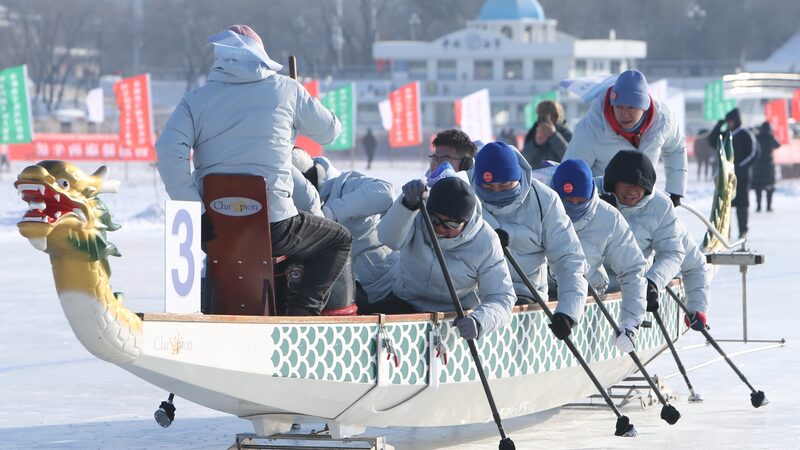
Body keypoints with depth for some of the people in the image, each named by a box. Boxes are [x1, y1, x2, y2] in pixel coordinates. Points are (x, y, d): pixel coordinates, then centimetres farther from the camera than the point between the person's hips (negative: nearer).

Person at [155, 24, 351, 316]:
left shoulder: (197, 99, 8)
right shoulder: (285, 90, 5)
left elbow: (169, 151, -9)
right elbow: (330, 130, 19)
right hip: (273, 224, -3)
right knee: (339, 240, 22)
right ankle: (302, 313, 4)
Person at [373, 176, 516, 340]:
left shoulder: (485, 243, -16)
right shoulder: (417, 216, -13)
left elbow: (502, 298, -17)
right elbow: (390, 239, -35)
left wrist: (478, 322, -40)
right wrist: (407, 204, -55)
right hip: (405, 303, 1)